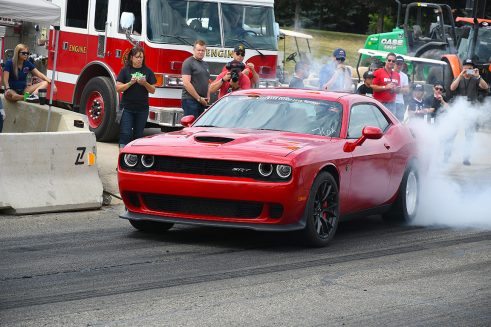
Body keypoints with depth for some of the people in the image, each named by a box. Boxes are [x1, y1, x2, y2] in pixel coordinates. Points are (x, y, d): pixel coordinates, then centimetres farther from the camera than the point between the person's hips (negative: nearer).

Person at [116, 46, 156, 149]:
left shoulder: (148, 72, 6)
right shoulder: (125, 70, 1)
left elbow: (153, 90, 6)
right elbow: (118, 88, -3)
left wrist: (145, 83, -13)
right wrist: (130, 83, -17)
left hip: (142, 109, 2)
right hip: (127, 108, -2)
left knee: (138, 134, 5)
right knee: (126, 134, -9)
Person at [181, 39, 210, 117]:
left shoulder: (205, 64, 19)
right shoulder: (188, 63, -7)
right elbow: (186, 83, -15)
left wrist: (207, 98, 9)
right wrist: (199, 98, -15)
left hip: (202, 101, 8)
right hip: (190, 100, -8)